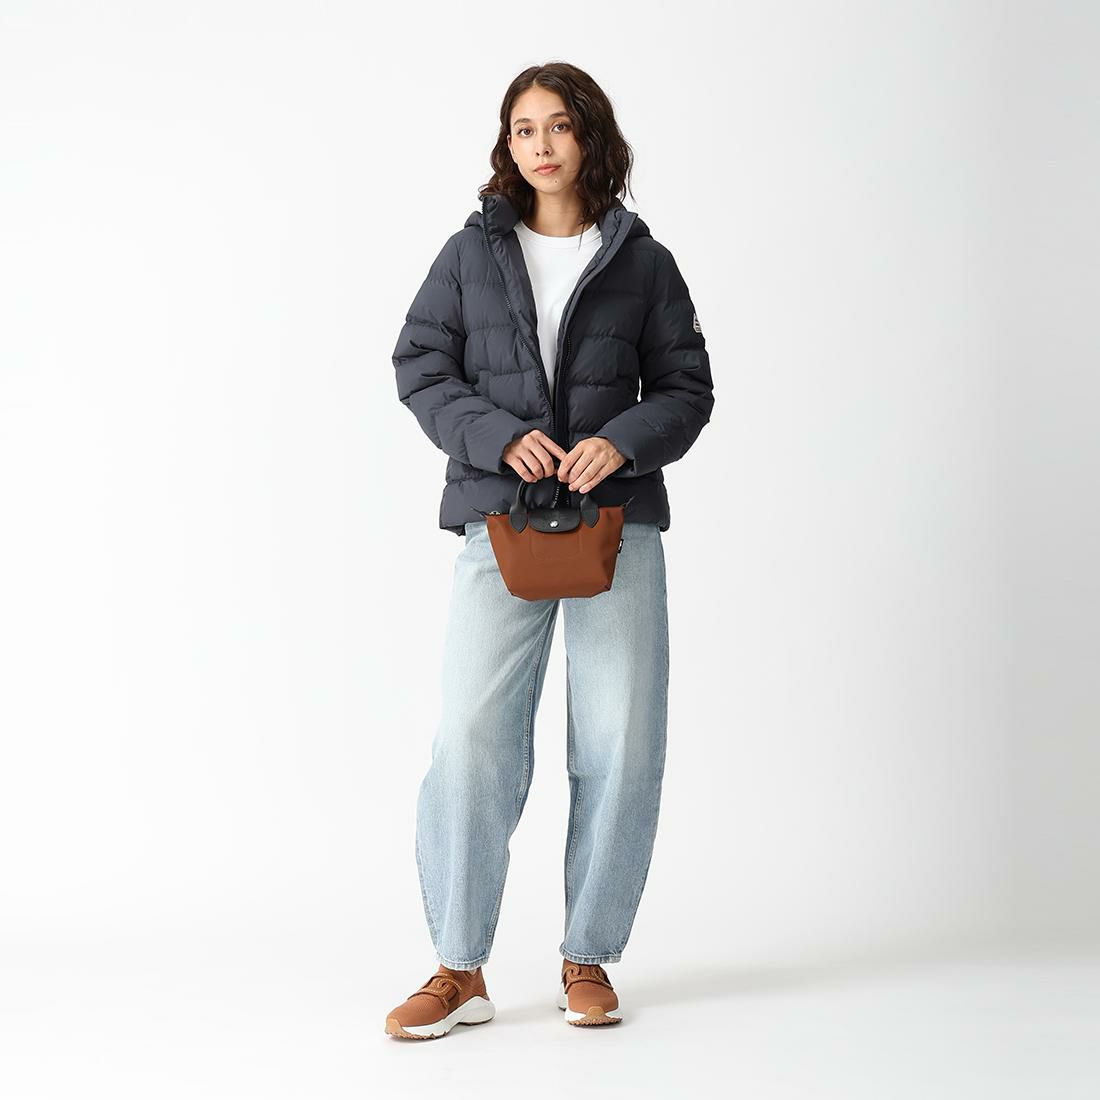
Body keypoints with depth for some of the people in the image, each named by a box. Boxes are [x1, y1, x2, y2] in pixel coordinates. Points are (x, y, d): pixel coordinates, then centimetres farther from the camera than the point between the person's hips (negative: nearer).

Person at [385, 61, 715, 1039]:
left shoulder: (642, 261, 8)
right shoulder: (472, 252, 8)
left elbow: (686, 388, 9)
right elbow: (420, 368, 6)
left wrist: (625, 441, -11)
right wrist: (500, 436, -10)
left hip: (618, 518, 1)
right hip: (500, 518, -1)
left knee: (621, 742, 0)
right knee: (473, 735, -8)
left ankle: (589, 959, 15)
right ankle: (461, 969, 3)